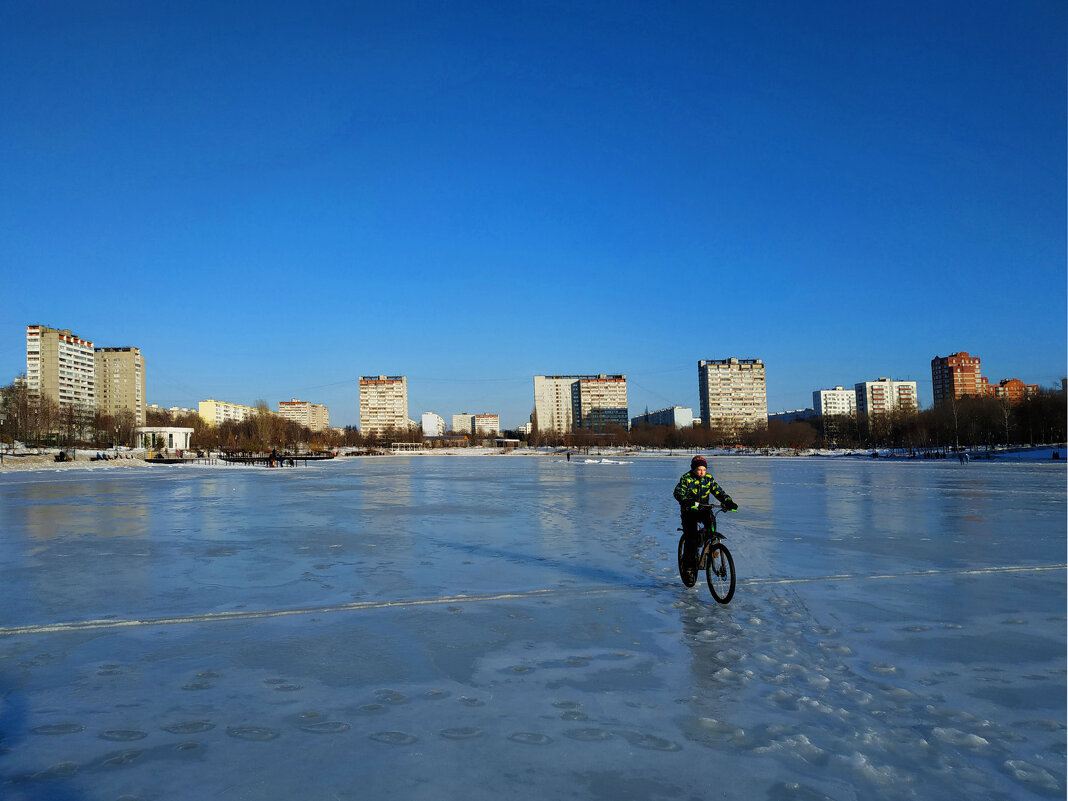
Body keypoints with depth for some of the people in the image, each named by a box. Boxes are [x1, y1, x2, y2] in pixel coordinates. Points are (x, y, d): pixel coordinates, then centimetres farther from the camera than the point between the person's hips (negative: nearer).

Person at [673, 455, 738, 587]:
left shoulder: (709, 479, 2)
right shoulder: (686, 478, -9)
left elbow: (718, 491, -3)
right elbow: (678, 492, -23)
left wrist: (728, 502, -22)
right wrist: (687, 501, -43)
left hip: (703, 510, 3)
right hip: (689, 512, -3)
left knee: (711, 521, -29)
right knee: (691, 537, -14)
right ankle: (688, 566, -5)